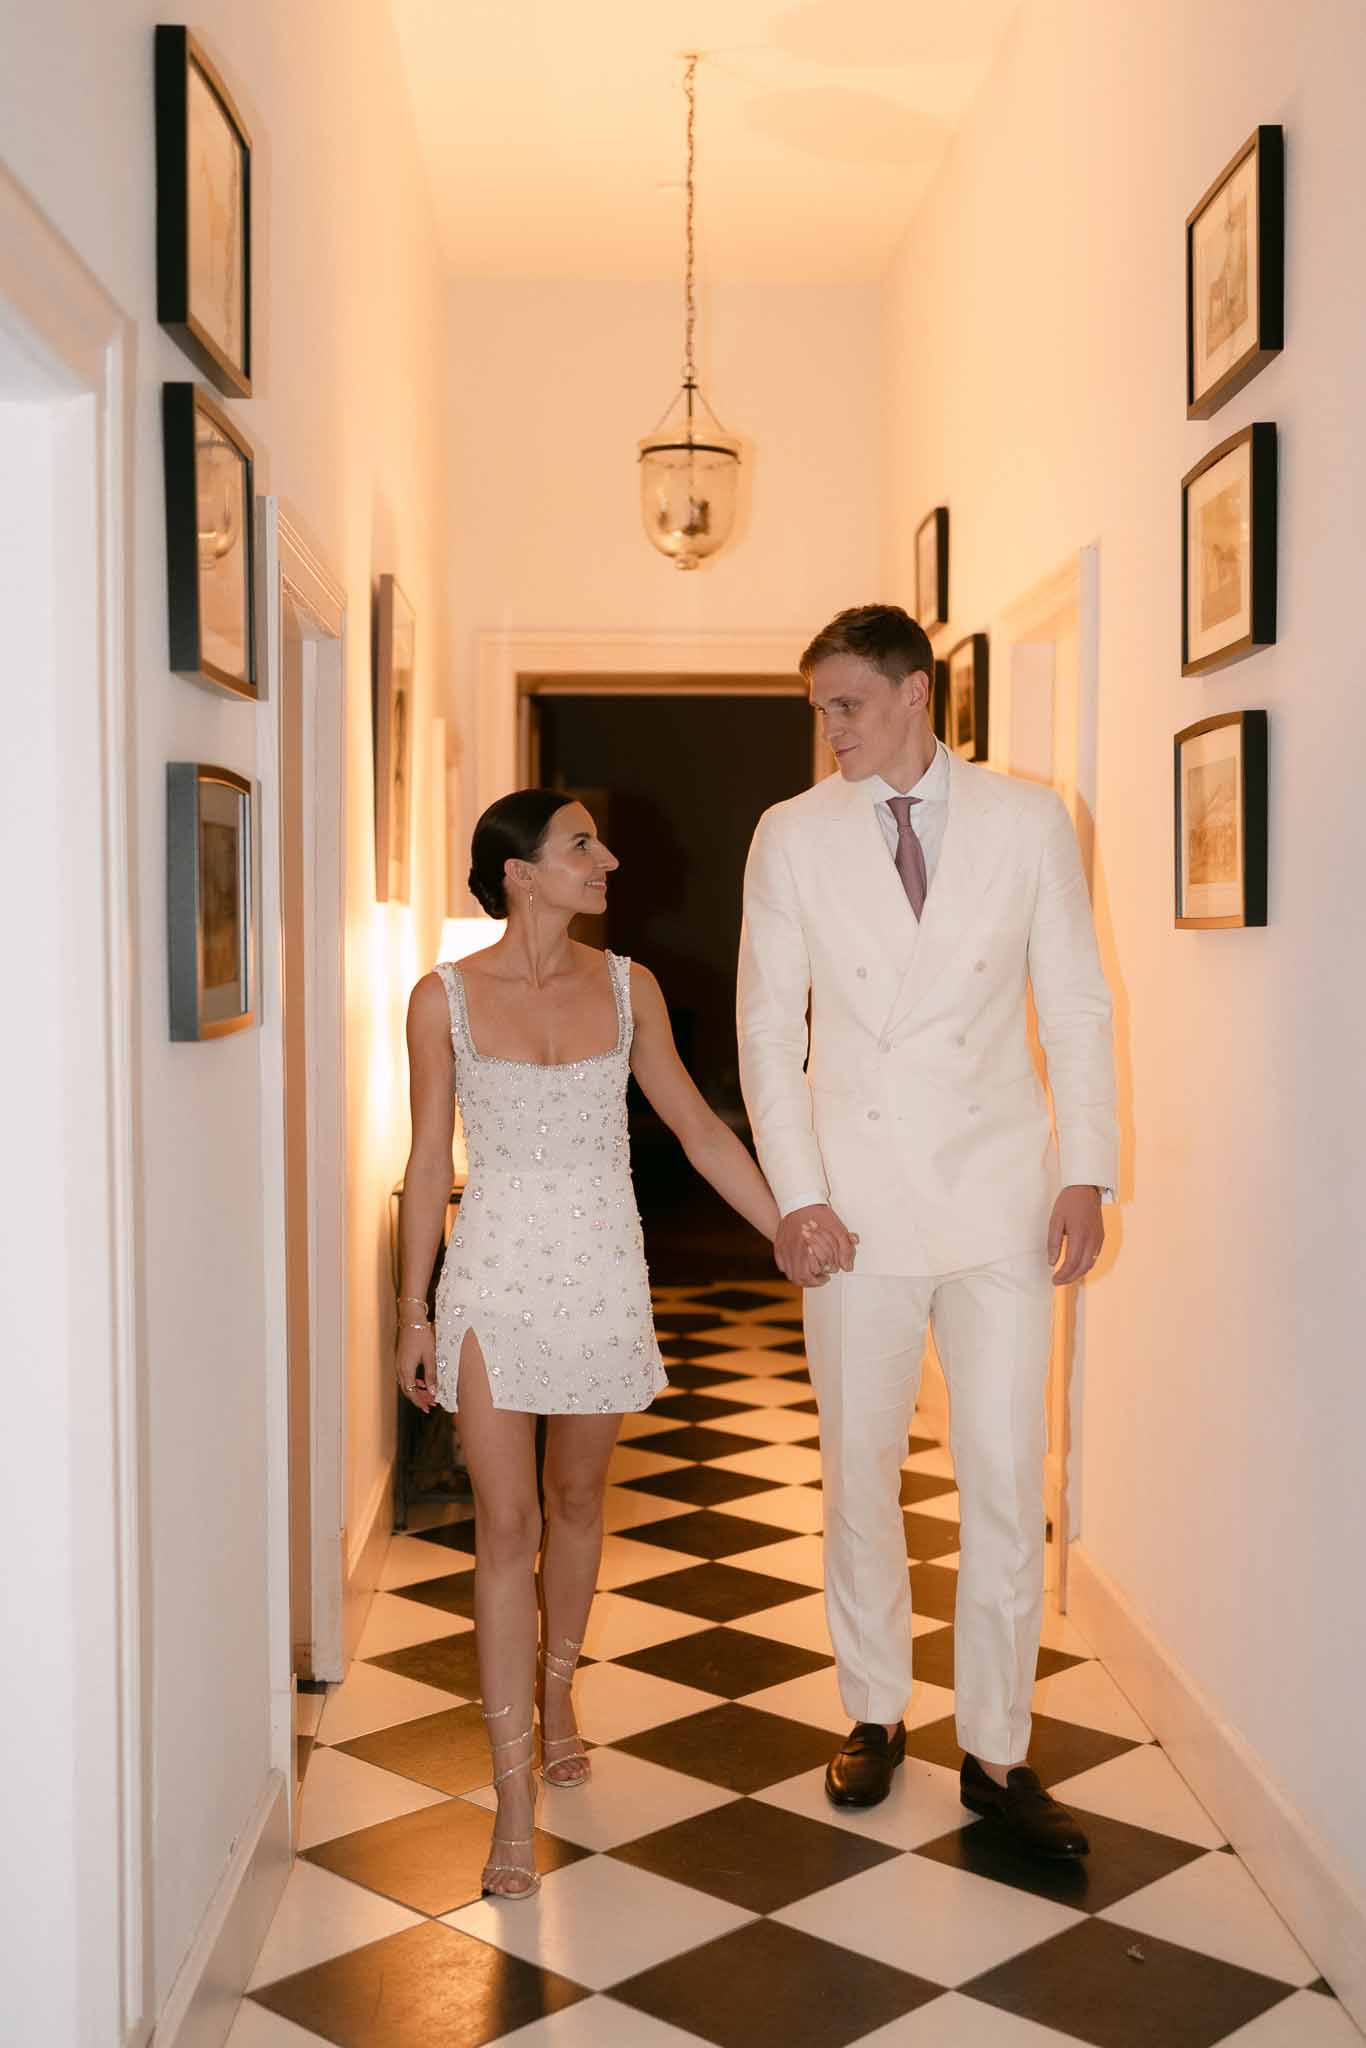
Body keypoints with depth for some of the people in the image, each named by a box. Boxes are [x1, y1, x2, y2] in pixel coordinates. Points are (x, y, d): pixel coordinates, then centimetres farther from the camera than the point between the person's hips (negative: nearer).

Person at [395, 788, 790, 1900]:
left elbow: (701, 1129, 8)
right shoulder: (447, 997, -5)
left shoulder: (628, 987, 2)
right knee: (507, 1525, -4)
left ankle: (555, 1692, 40)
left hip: (603, 1272, 3)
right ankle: (516, 1799, 2)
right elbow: (430, 1162, 0)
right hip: (495, 1275, -2)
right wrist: (414, 1313, 2)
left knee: (576, 1498, 16)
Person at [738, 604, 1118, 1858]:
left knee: (1007, 1481, 1)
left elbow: (1077, 1003, 4)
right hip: (858, 1202, 1)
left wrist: (1087, 1172, -3)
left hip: (999, 1193, 0)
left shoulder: (1028, 822, 2)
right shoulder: (793, 835, 3)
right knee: (861, 1471, 10)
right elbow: (769, 1023, 3)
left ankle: (996, 1754, 14)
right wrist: (797, 1192, -5)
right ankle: (877, 1715, 29)